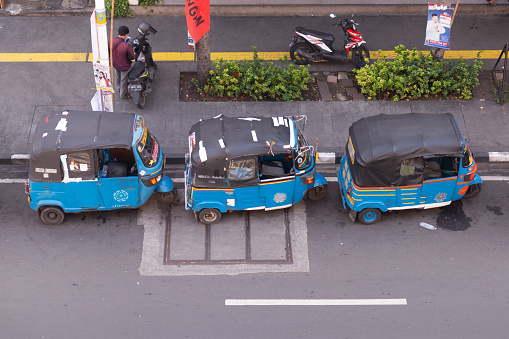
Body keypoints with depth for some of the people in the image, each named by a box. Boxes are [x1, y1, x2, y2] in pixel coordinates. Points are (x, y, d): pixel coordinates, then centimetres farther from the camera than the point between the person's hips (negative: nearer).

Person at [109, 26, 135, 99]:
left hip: (115, 65, 5)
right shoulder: (127, 46, -38)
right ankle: (123, 95, 45)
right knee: (123, 80, 22)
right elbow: (132, 57, -24)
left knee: (117, 77, 34)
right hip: (124, 67, -5)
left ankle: (118, 88, 62)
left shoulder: (111, 42, -22)